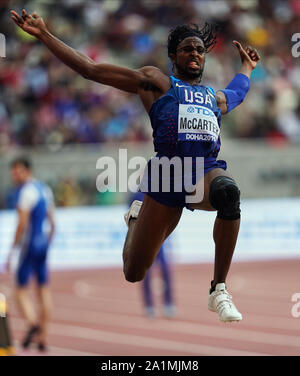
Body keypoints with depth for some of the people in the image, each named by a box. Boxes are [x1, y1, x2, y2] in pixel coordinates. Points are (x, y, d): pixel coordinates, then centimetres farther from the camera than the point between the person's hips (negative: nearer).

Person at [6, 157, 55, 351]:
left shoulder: (27, 191, -13)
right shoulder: (46, 189, 14)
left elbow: (22, 224, -18)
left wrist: (13, 251, -15)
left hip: (30, 245, -8)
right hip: (44, 244, 8)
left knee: (22, 290, -5)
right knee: (44, 289, 8)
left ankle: (33, 322, -29)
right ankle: (43, 337, 9)